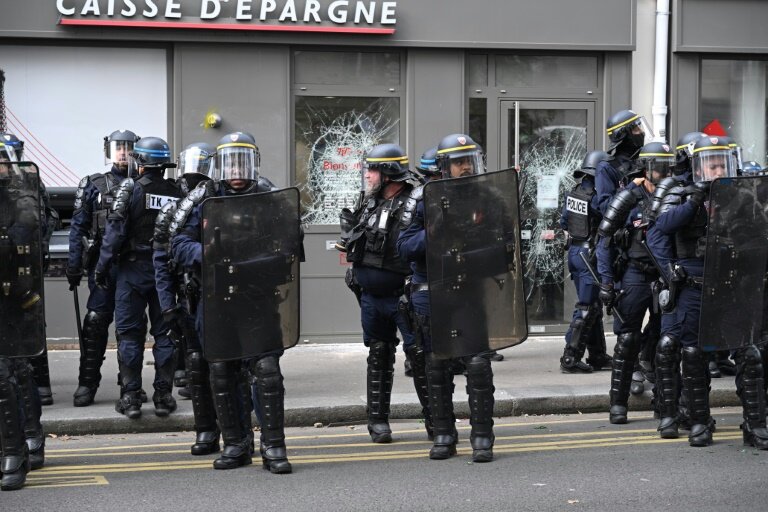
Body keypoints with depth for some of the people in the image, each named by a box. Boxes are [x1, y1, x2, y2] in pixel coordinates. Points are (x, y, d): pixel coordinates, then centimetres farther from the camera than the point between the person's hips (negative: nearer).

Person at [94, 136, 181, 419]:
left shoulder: (130, 188, -7)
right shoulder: (176, 194, 3)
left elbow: (115, 231, -11)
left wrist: (102, 267, -5)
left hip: (133, 269, -3)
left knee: (129, 334, 3)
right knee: (164, 333, 8)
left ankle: (130, 397, 2)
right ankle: (163, 395, 9)